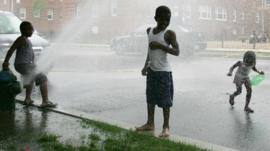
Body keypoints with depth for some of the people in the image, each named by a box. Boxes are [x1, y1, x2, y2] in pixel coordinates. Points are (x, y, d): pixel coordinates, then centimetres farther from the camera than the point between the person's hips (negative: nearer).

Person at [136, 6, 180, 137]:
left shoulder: (169, 34, -11)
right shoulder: (149, 31, 8)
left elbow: (177, 52, -19)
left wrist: (160, 45, -24)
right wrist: (146, 65, 16)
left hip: (164, 72, -6)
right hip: (151, 70, 7)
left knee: (165, 100, -2)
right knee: (150, 98, 14)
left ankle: (166, 127, 7)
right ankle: (150, 123, 26)